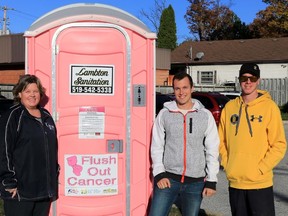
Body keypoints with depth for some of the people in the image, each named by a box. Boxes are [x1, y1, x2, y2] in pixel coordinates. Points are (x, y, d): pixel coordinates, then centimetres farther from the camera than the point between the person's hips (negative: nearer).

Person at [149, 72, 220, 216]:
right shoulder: (164, 114, 2)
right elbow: (156, 147, 4)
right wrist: (159, 173, -5)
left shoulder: (205, 115, 1)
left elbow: (212, 150, 2)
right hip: (168, 178, 0)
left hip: (196, 182, 0)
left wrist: (211, 180, -1)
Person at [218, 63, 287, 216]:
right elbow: (221, 140, 12)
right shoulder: (230, 107, 5)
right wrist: (227, 165, 1)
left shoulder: (269, 107, -6)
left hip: (260, 184, -4)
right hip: (235, 182, 4)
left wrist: (260, 169, -12)